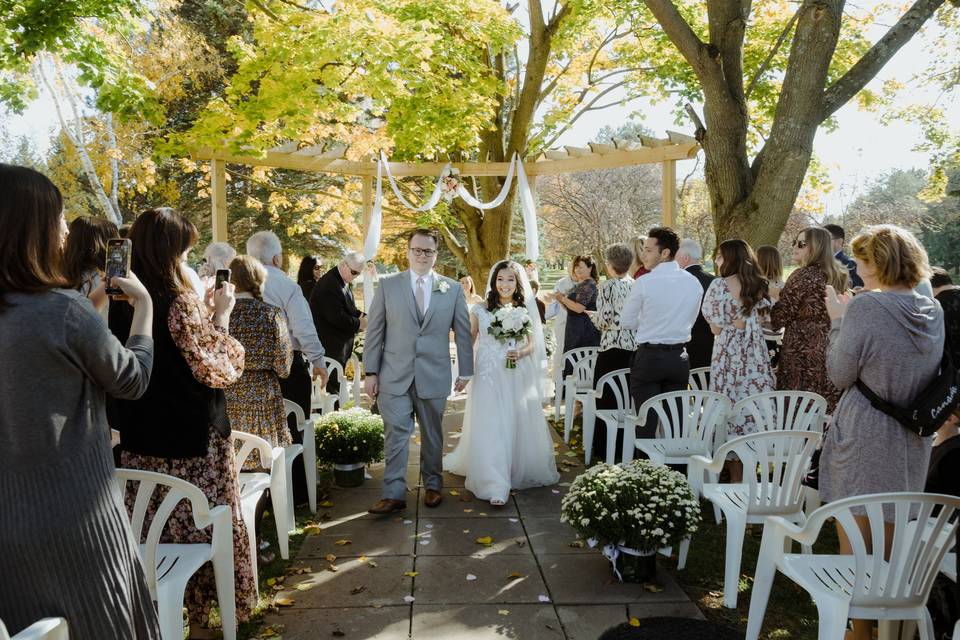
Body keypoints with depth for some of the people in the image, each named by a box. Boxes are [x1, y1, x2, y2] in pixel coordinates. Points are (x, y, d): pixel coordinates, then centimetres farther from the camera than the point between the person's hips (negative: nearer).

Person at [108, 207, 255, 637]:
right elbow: (218, 370, -16)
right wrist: (221, 315, -8)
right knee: (199, 524, 8)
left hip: (138, 437, 7)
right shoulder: (180, 301, -18)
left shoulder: (120, 302, 3)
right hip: (191, 437, -7)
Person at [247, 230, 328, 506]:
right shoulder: (286, 286, -13)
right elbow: (304, 330, -15)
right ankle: (295, 494, 17)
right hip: (289, 365, -4)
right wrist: (319, 362, -5)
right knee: (292, 432, 9)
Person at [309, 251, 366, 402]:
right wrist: (358, 324, -15)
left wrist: (362, 316, 1)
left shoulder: (345, 283, 13)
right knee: (332, 382, -5)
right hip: (330, 345, -10)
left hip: (342, 343, 10)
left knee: (335, 382, 14)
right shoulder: (329, 284, -20)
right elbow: (336, 317, -26)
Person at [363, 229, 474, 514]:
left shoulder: (452, 289, 4)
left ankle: (432, 486, 29)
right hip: (395, 376, -1)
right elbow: (374, 331, 2)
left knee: (432, 435, 13)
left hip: (434, 376, 1)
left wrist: (465, 371, 7)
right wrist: (371, 372, -2)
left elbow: (463, 332, 8)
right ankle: (394, 494, 6)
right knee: (396, 434, -2)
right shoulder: (388, 285, 2)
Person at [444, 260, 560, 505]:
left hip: (517, 376, 2)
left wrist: (521, 352, -12)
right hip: (488, 375, -2)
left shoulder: (525, 311, 6)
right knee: (490, 427, -5)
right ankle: (495, 486, -1)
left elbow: (532, 344, 9)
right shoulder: (480, 310, 1)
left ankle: (520, 470, 31)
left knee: (519, 424, 9)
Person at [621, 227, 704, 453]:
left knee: (647, 423, 2)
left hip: (648, 358, -5)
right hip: (679, 357, 5)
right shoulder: (694, 283, 2)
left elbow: (626, 322, -3)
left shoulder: (644, 282, -13)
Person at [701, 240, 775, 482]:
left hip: (729, 353, -5)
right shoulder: (758, 285, 8)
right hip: (756, 353, 5)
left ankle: (736, 478, 8)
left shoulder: (720, 285, -8)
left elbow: (716, 326, -8)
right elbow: (759, 320, 10)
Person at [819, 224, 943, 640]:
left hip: (863, 440, -7)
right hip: (911, 444, 7)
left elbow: (840, 376, -12)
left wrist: (837, 321, -1)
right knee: (892, 548, 21)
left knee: (854, 547, 7)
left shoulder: (865, 307, -17)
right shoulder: (933, 311, 3)